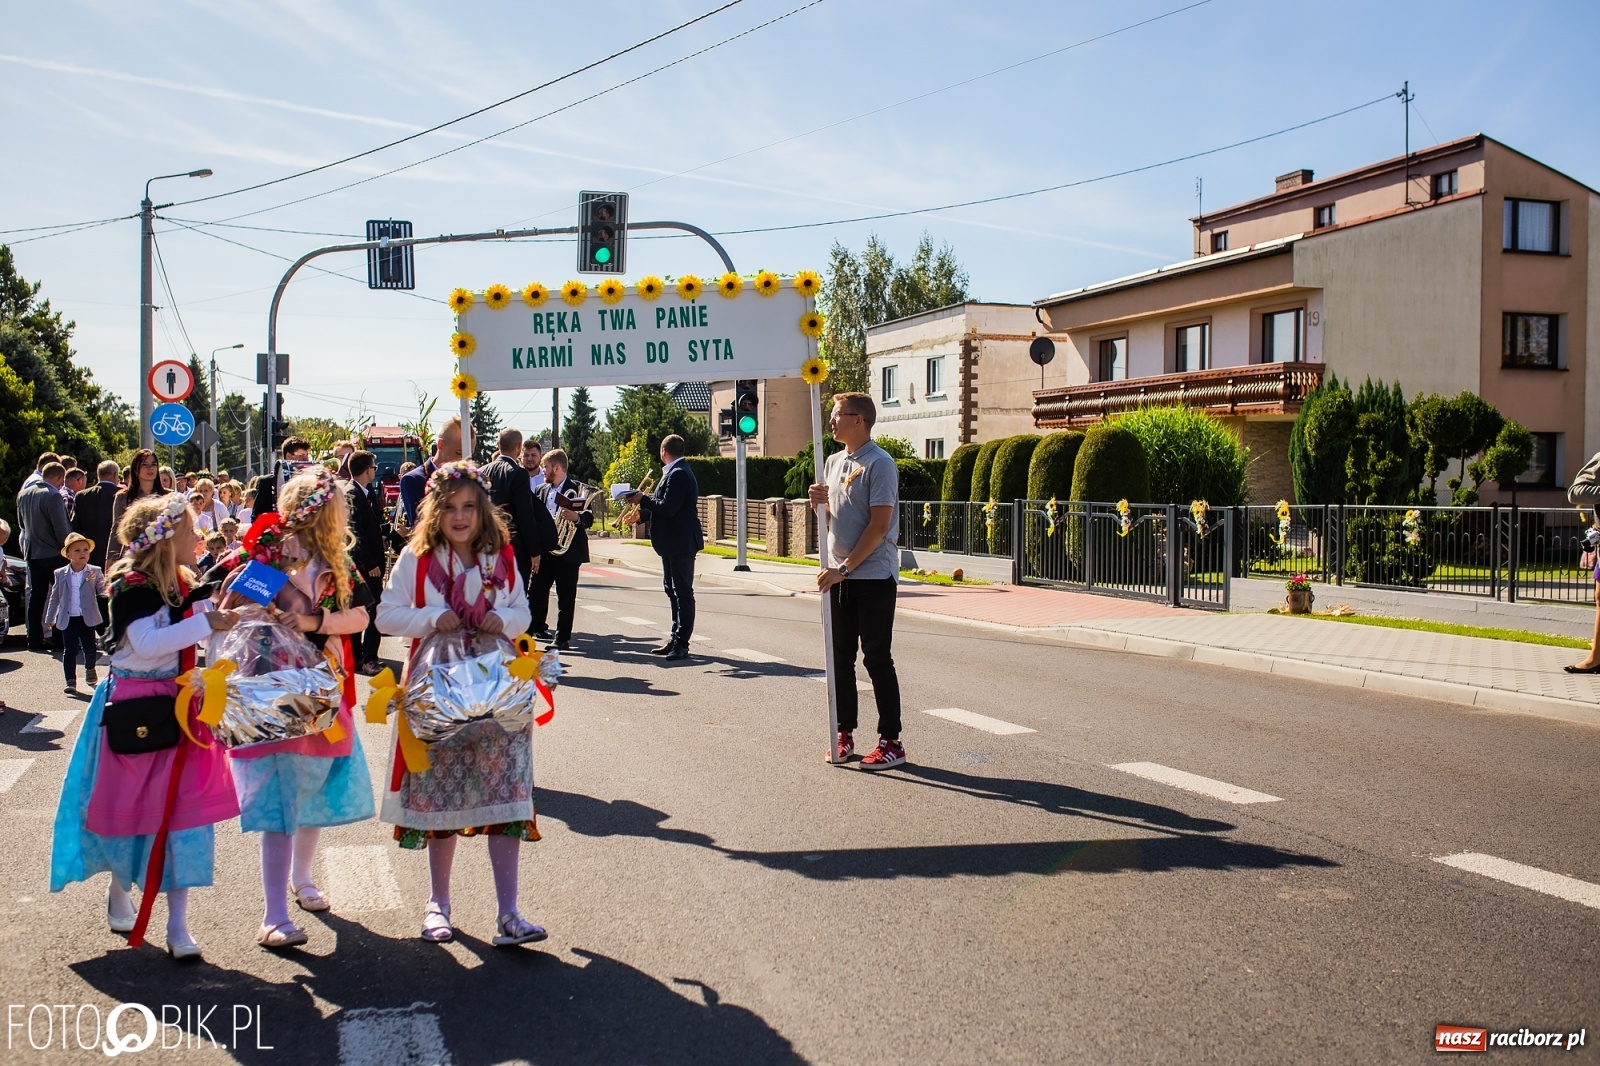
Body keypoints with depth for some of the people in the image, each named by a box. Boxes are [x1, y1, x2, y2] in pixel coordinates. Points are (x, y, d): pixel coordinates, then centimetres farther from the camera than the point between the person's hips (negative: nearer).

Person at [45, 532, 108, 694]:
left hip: (88, 618, 0)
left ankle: (90, 671, 38)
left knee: (90, 648, 12)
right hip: (68, 619, 0)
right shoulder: (60, 574, 3)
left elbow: (103, 592, -8)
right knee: (69, 651, -1)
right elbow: (54, 597, 10)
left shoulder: (95, 572, -2)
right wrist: (50, 618, 13)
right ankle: (71, 682, 4)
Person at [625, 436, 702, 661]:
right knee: (673, 590, 15)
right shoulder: (673, 473, 15)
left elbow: (667, 508, -24)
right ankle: (676, 639, 22)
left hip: (681, 543, -11)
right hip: (673, 543, 11)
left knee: (683, 592, -6)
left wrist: (642, 499, -12)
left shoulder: (678, 474, -17)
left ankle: (681, 643, -3)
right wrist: (641, 511, 10)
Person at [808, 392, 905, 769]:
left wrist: (844, 568, -18)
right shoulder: (834, 462, 12)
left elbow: (878, 527, -17)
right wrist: (821, 502, -2)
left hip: (873, 576, -7)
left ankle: (891, 741, 7)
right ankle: (844, 734, 21)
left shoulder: (879, 465, -12)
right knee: (840, 658, 11)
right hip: (839, 576, 7)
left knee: (877, 659, -2)